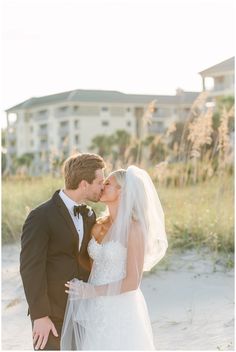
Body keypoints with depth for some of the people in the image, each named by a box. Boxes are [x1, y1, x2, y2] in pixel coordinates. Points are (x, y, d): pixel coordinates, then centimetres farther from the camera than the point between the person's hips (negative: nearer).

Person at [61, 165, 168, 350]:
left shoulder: (135, 228, -14)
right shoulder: (98, 225, 7)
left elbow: (133, 282, -17)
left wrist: (91, 291, -18)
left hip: (120, 312, -7)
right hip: (96, 310, 7)